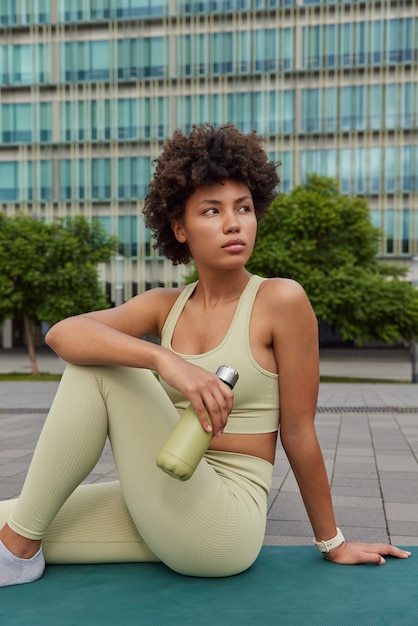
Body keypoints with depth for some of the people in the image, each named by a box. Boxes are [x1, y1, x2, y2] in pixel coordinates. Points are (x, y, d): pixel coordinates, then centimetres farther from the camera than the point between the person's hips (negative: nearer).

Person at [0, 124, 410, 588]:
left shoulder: (281, 299, -10)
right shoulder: (164, 306, 4)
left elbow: (298, 432, -5)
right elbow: (62, 334, -14)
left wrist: (333, 544, 4)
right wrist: (164, 358, -31)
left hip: (222, 525, -5)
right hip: (169, 512, 5)